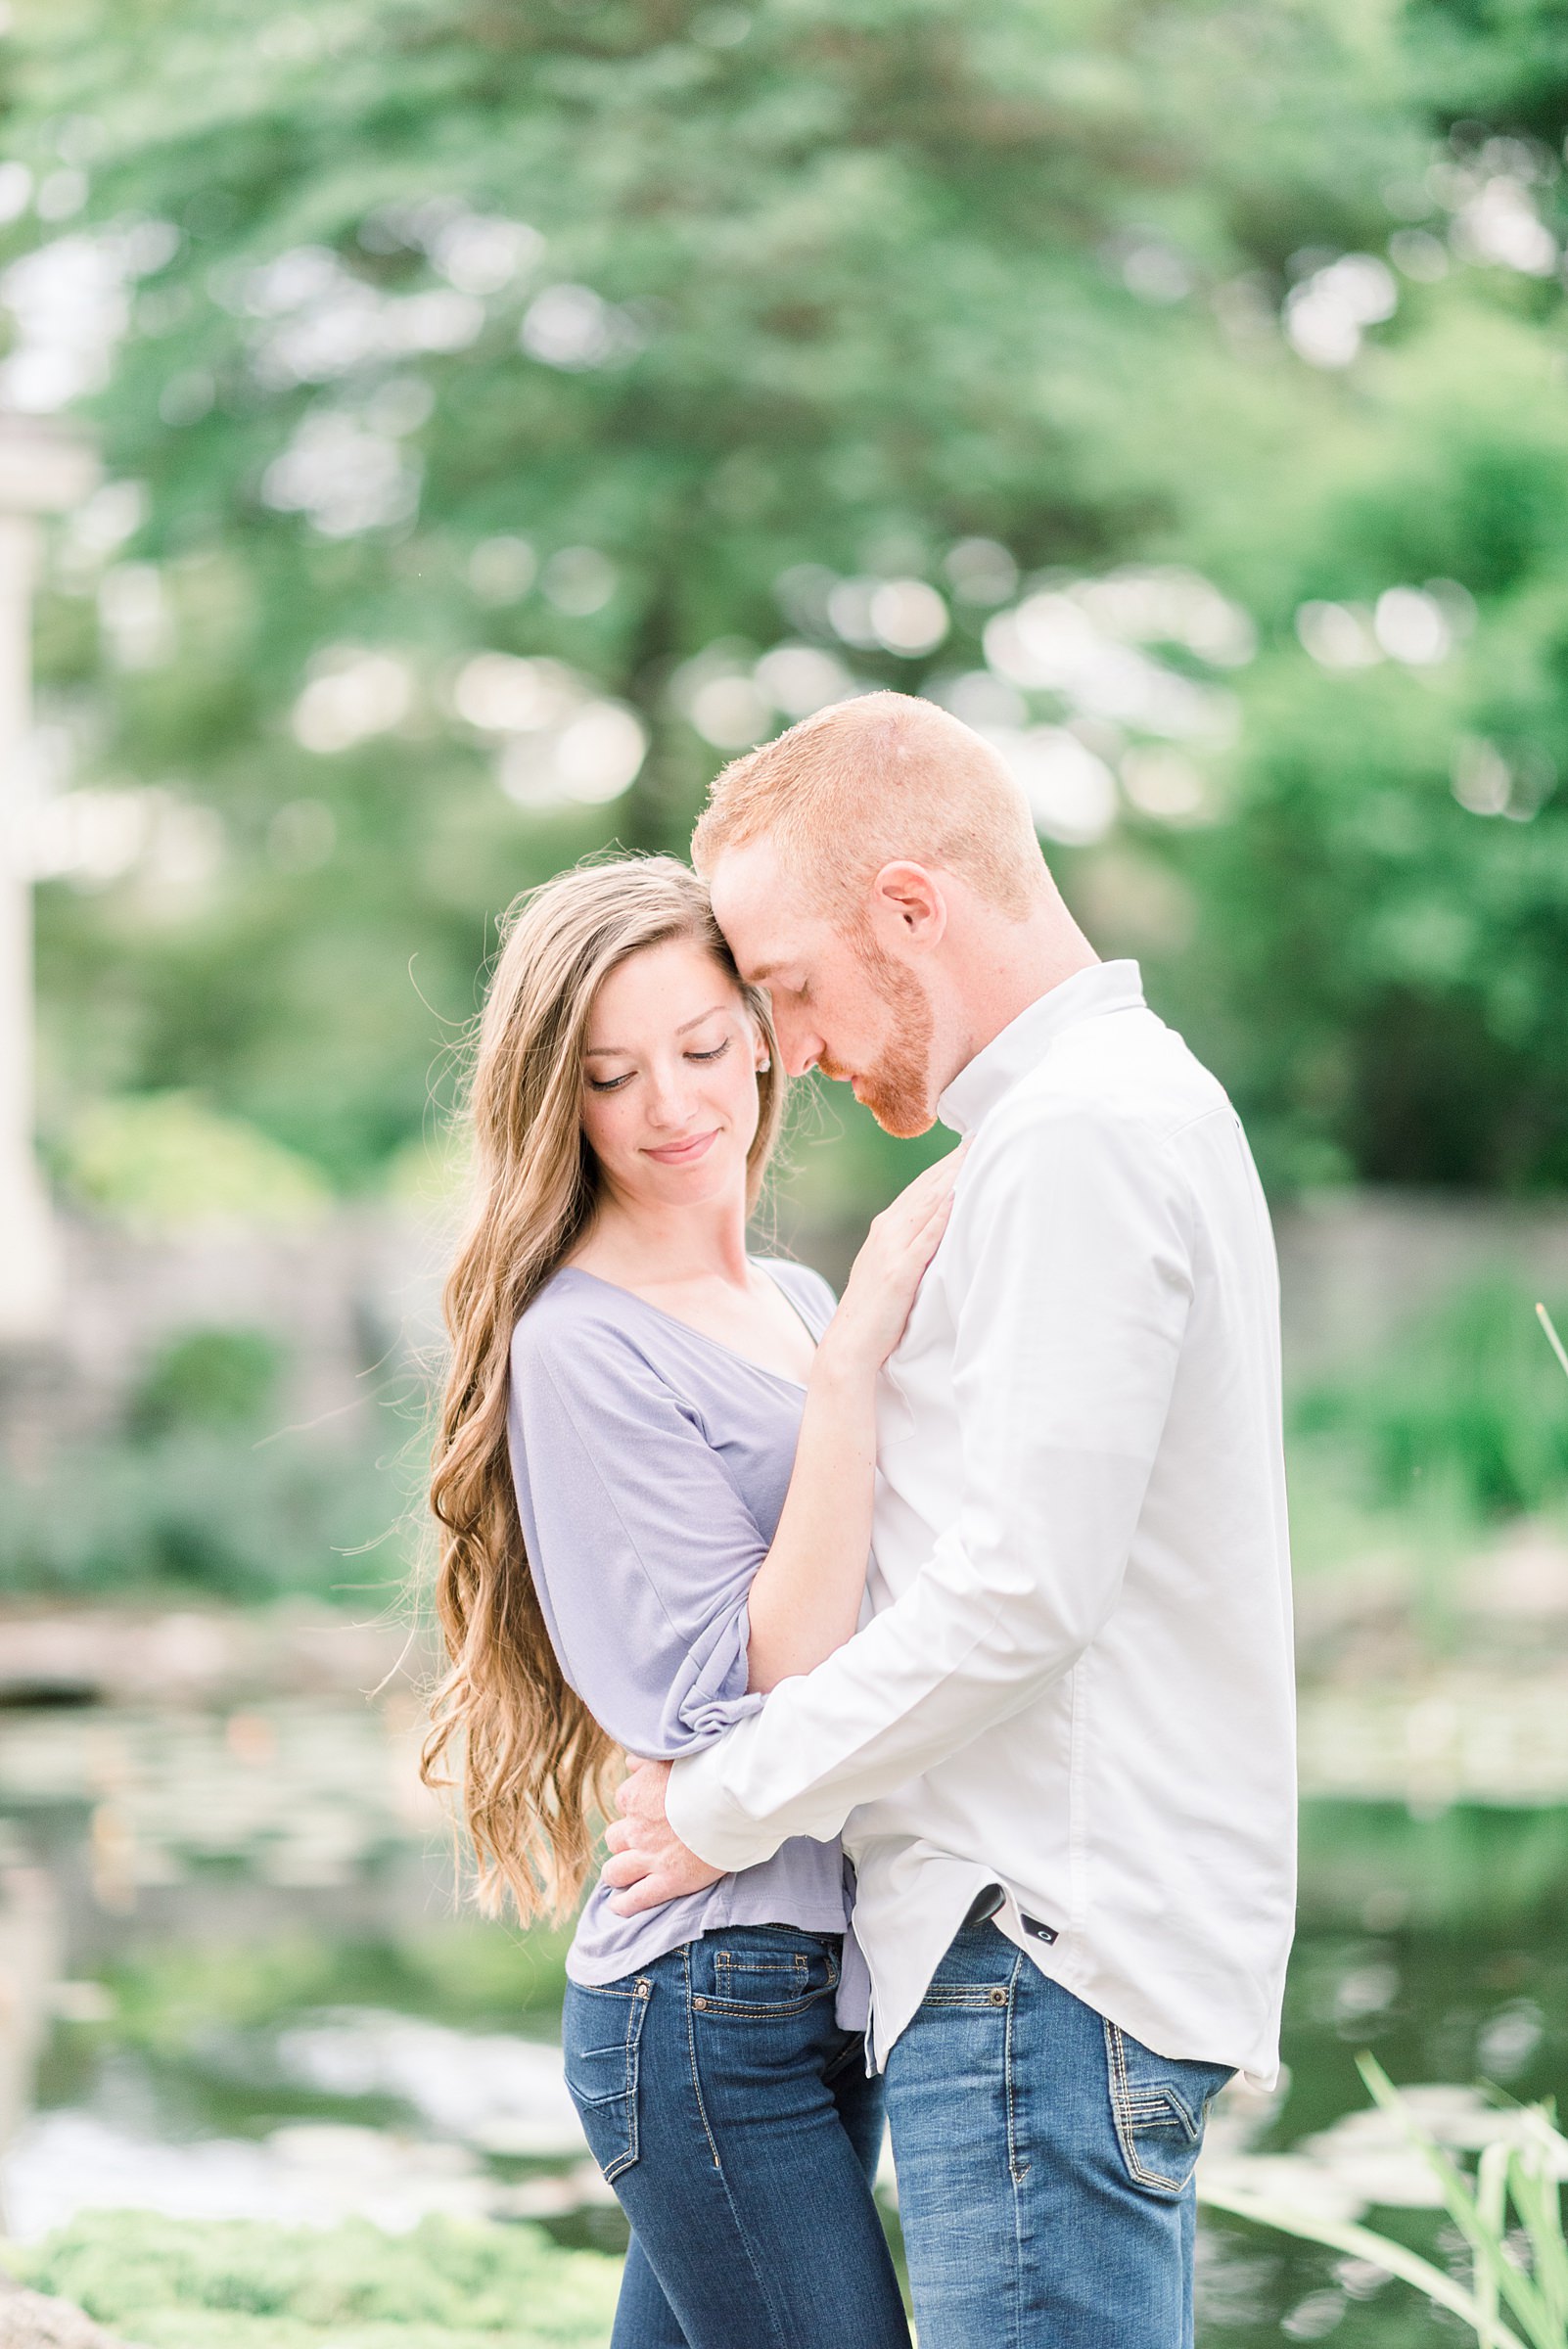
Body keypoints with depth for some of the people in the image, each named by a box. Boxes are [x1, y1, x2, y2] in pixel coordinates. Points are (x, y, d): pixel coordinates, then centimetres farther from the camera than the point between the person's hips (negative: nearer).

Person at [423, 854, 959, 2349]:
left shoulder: (796, 1305, 13)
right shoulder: (583, 1349, -12)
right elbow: (750, 1700, -20)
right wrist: (858, 1350, -23)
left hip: (831, 1990, 8)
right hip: (716, 2012, -8)